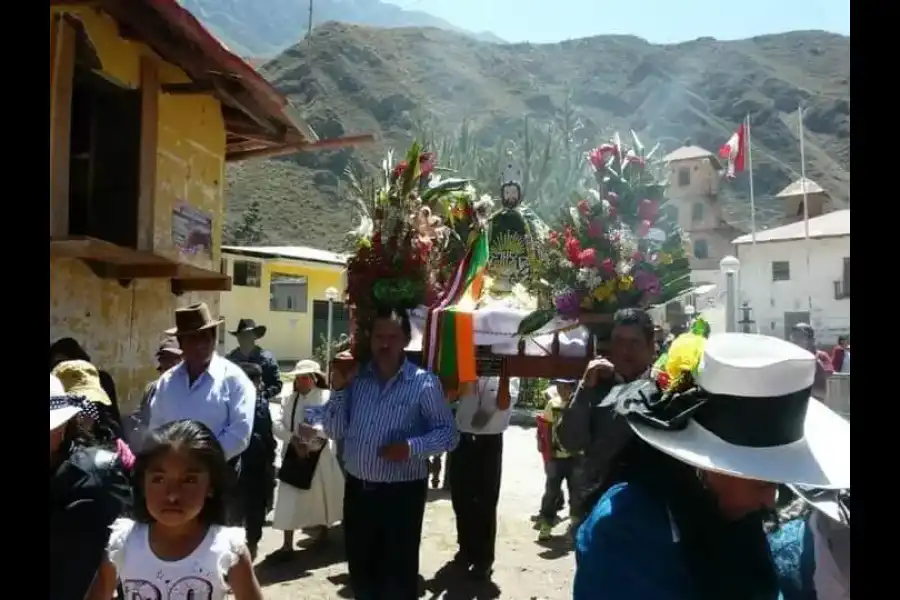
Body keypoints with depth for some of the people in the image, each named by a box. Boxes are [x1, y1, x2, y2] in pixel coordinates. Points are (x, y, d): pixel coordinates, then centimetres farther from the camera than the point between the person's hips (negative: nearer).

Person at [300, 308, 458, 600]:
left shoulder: (424, 383, -9)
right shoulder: (355, 377, 4)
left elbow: (448, 433, -8)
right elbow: (334, 431, 3)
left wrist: (411, 447, -23)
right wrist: (338, 389, -10)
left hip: (401, 493, -4)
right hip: (357, 489, 4)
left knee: (398, 574, 8)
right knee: (360, 569, 19)